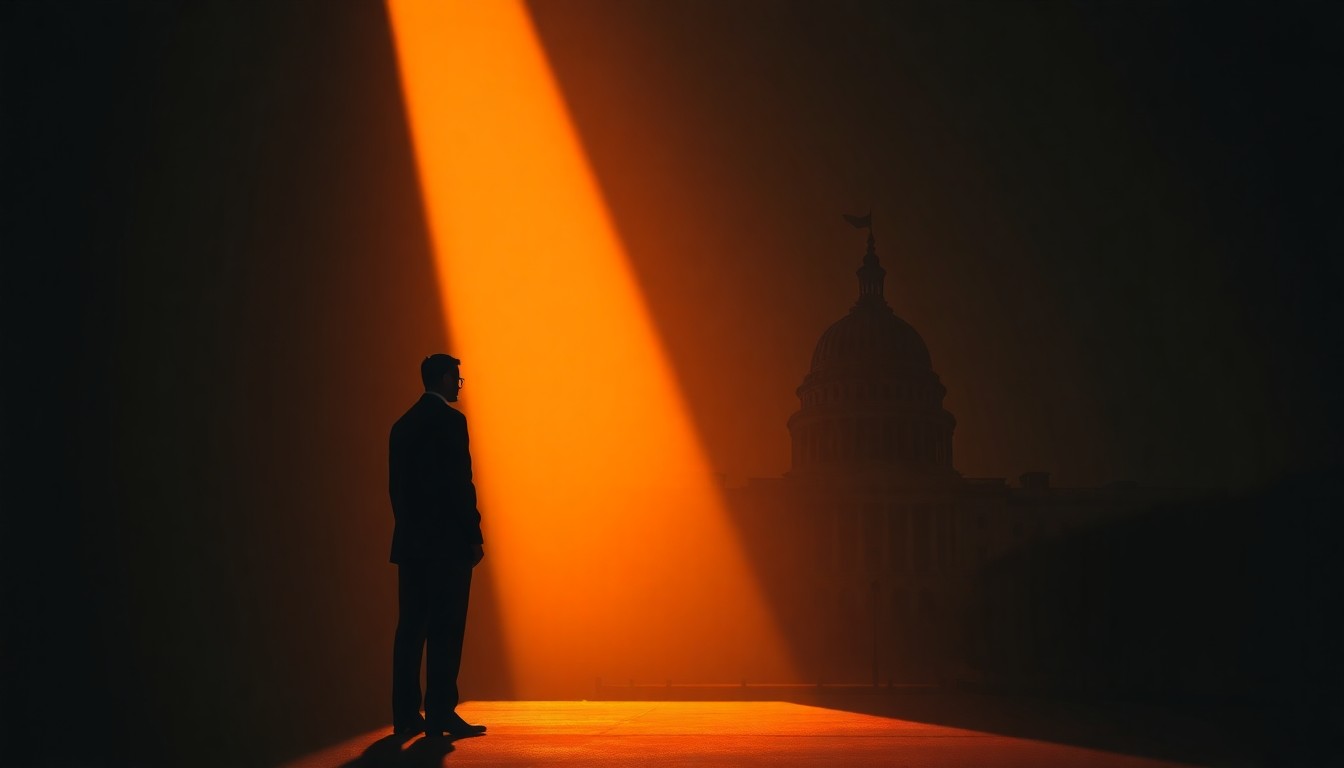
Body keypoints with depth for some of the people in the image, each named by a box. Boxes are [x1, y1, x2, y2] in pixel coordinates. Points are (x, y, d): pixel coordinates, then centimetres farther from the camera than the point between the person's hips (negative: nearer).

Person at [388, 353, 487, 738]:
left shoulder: (403, 425, 14)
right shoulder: (450, 420, -9)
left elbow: (396, 486, 15)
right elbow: (460, 482, -15)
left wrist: (410, 529, 19)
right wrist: (475, 536, -10)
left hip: (410, 543, 8)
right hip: (447, 541, -8)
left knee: (411, 628, 8)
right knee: (446, 631, -5)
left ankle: (406, 715, 10)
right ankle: (440, 714, -5)